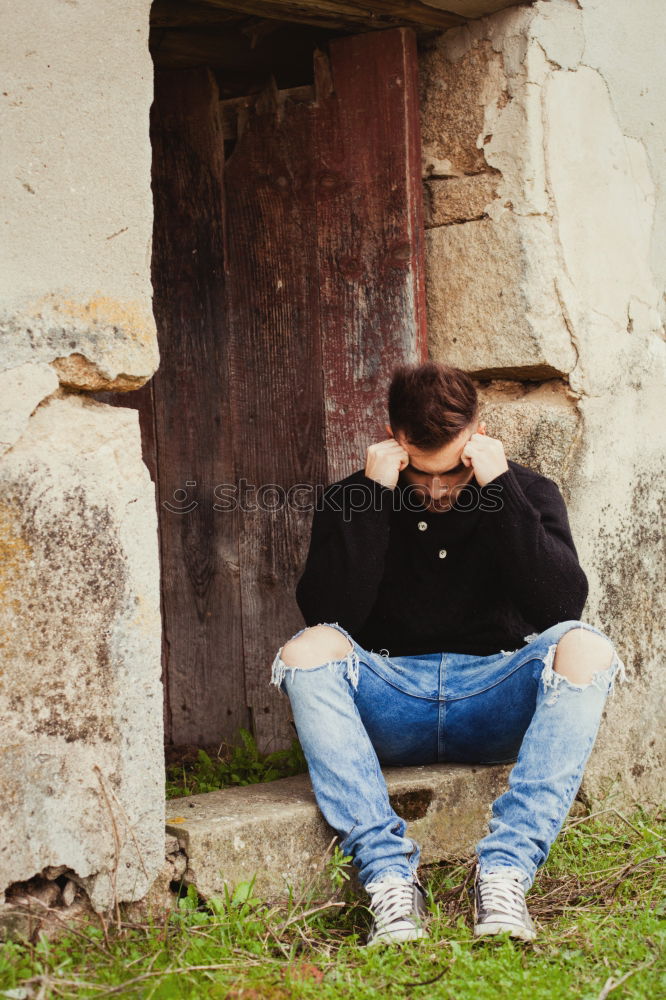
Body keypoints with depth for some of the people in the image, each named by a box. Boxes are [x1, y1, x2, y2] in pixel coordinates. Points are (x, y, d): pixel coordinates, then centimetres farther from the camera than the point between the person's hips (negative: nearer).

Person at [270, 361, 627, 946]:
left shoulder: (529, 493, 3)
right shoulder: (351, 503, 1)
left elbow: (563, 606, -14)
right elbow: (326, 615, -15)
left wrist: (499, 490, -18)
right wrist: (375, 497, -18)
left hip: (496, 705, 0)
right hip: (389, 707, 0)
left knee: (586, 648, -29)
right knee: (308, 651, -29)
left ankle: (506, 869, -33)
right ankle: (390, 875, -34)